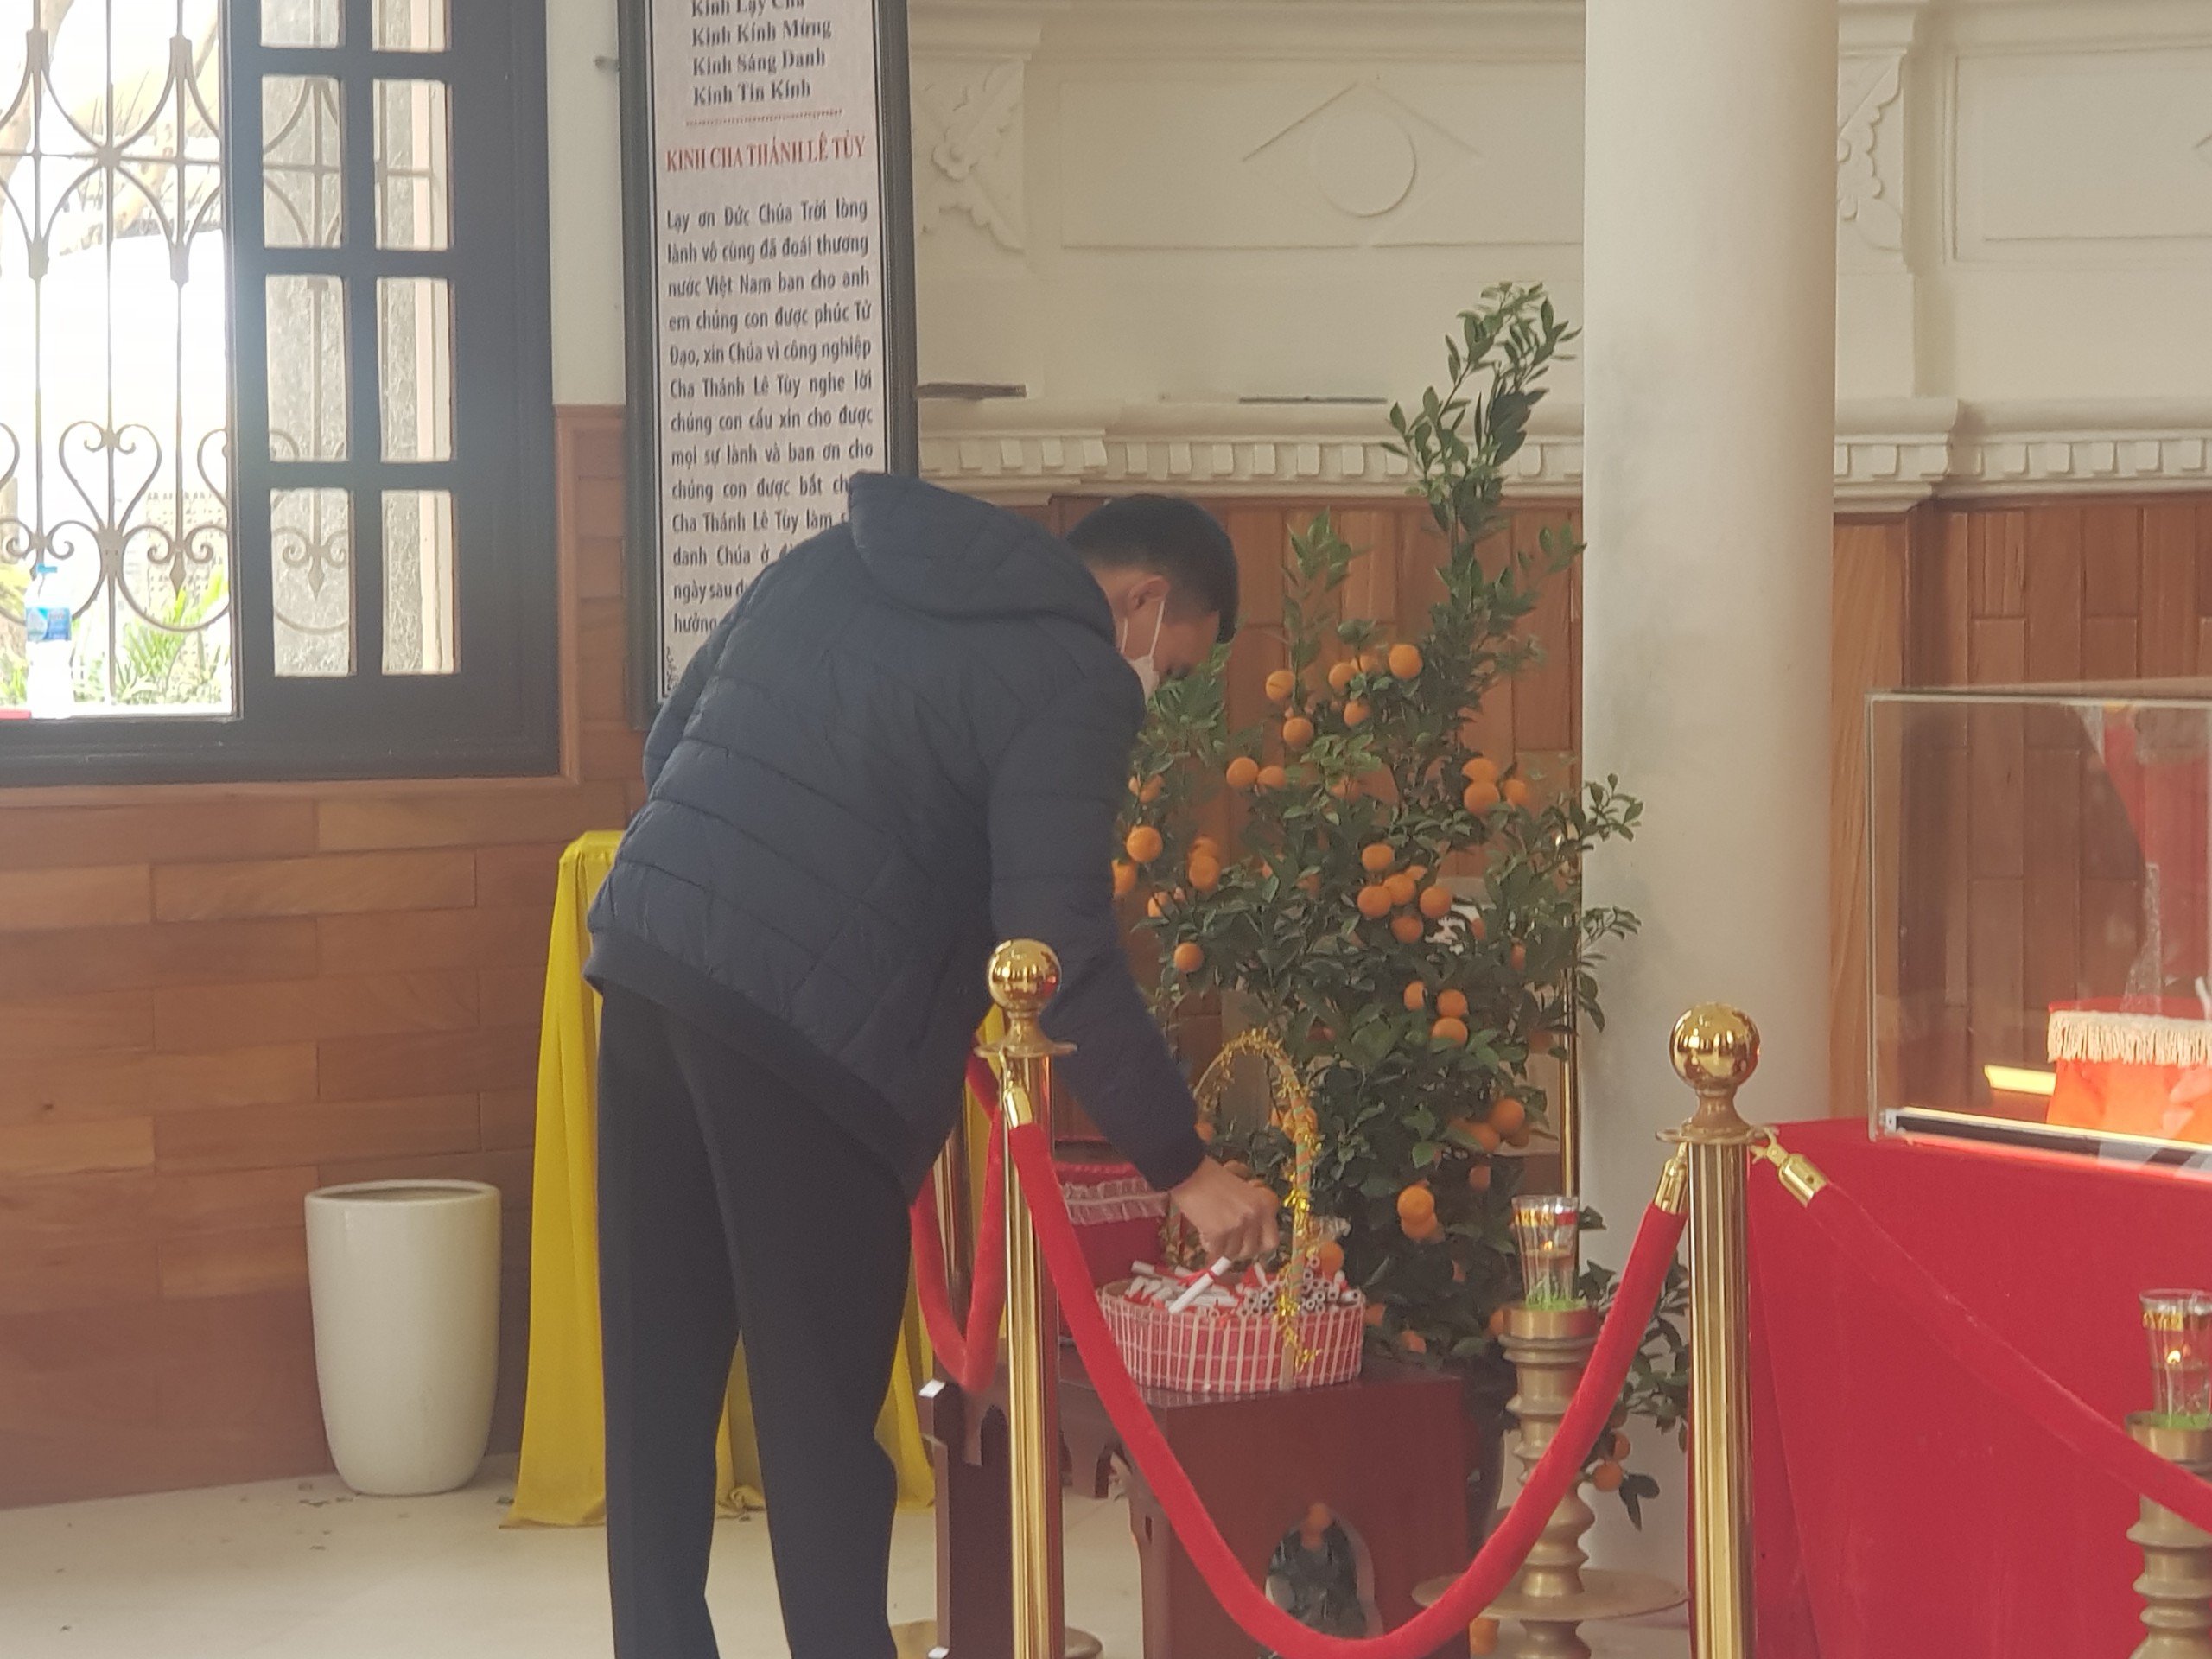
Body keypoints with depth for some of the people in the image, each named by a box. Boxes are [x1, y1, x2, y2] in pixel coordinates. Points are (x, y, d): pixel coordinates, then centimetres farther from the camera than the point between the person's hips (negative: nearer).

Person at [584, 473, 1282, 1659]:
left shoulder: (835, 563, 20)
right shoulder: (1073, 674, -3)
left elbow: (668, 747, 22)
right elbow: (1061, 943, -12)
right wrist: (1180, 1163, -7)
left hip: (648, 956, 7)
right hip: (804, 1027, -7)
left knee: (660, 1373, 13)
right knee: (821, 1402, 2)